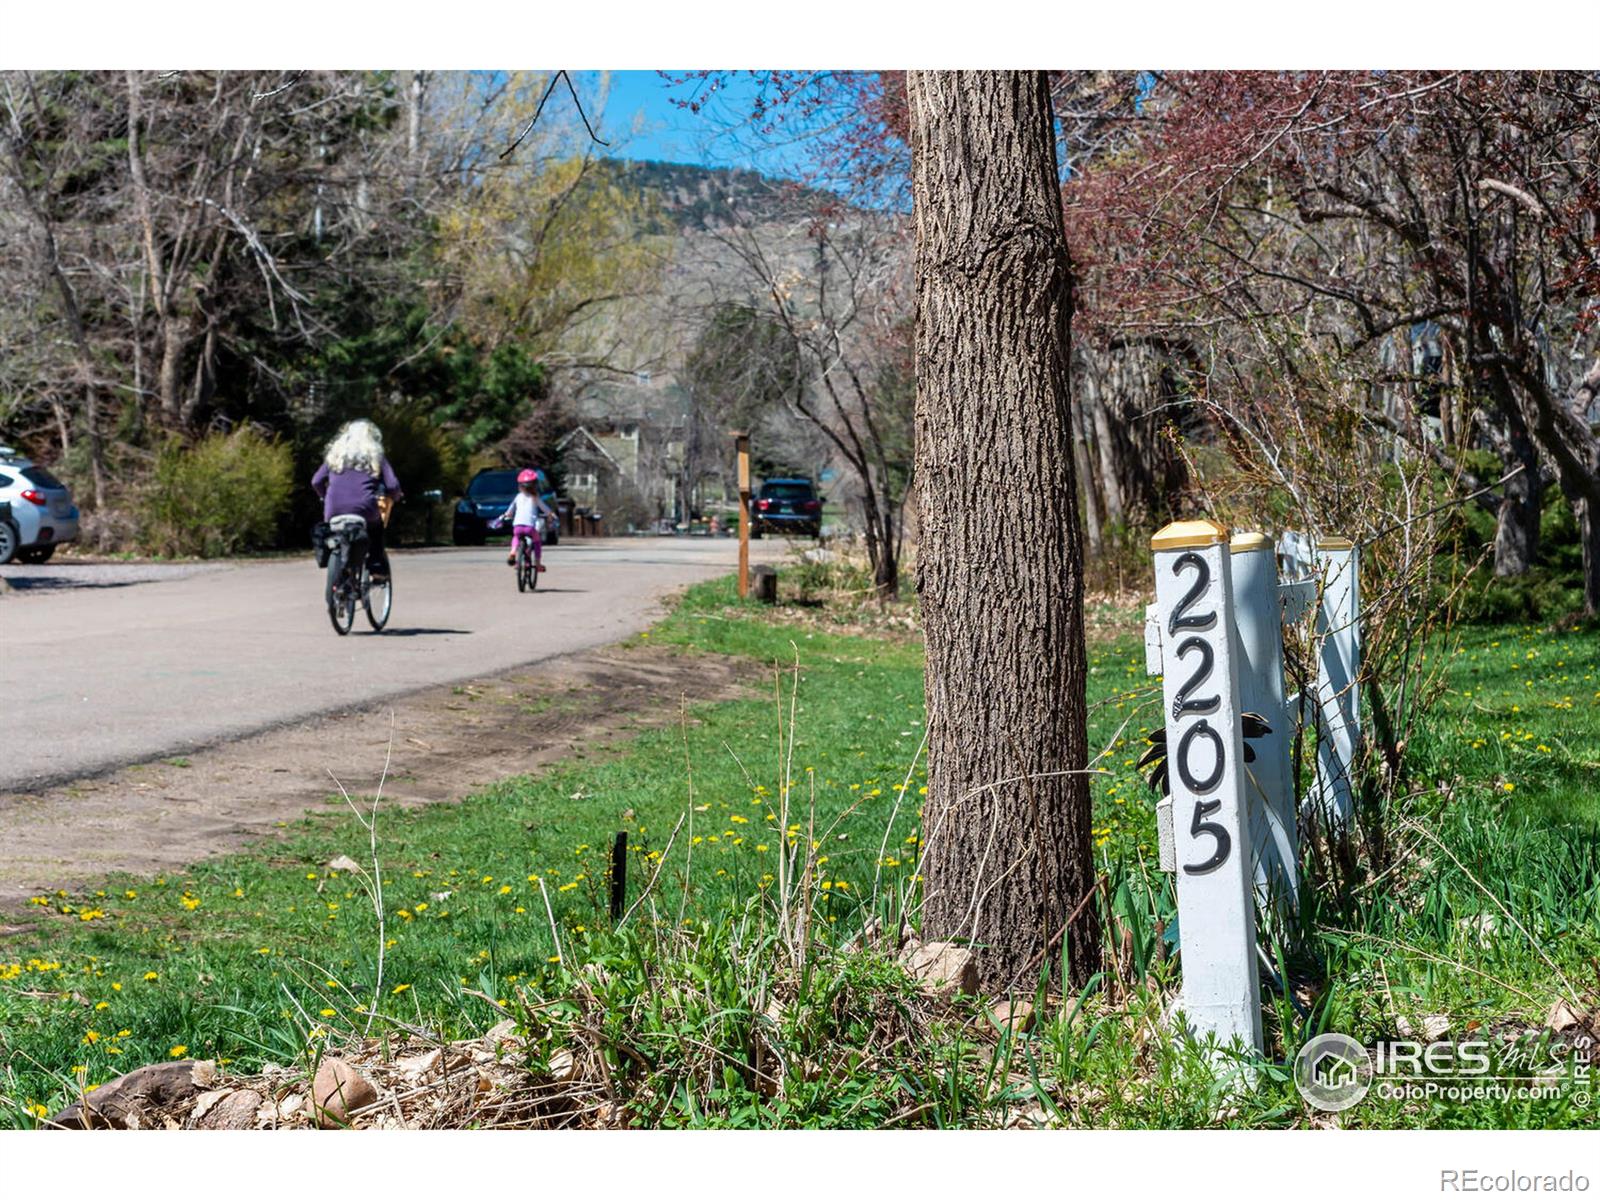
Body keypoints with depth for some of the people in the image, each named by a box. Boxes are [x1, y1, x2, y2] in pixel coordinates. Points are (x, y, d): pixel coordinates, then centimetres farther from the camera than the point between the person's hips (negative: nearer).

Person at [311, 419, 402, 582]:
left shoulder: (334, 454, 20)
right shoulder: (375, 456, 14)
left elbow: (316, 482, 12)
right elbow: (392, 486, 4)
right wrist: (395, 497, 26)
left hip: (334, 512, 1)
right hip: (364, 511, -1)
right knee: (376, 529, 29)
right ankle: (378, 570, 17)